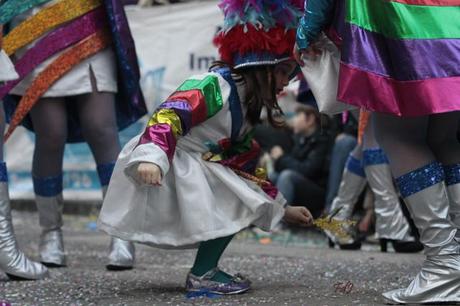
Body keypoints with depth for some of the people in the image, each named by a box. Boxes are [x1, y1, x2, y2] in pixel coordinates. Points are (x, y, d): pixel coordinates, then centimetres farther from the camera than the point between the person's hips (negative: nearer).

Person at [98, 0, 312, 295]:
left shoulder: (244, 109, 16)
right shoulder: (212, 86, -13)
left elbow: (245, 170, 21)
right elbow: (167, 116, -27)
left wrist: (282, 210, 22)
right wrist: (151, 157, -43)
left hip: (194, 172, 10)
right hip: (158, 171, -10)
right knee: (240, 201, -18)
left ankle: (206, 268, 3)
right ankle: (202, 276, -12)